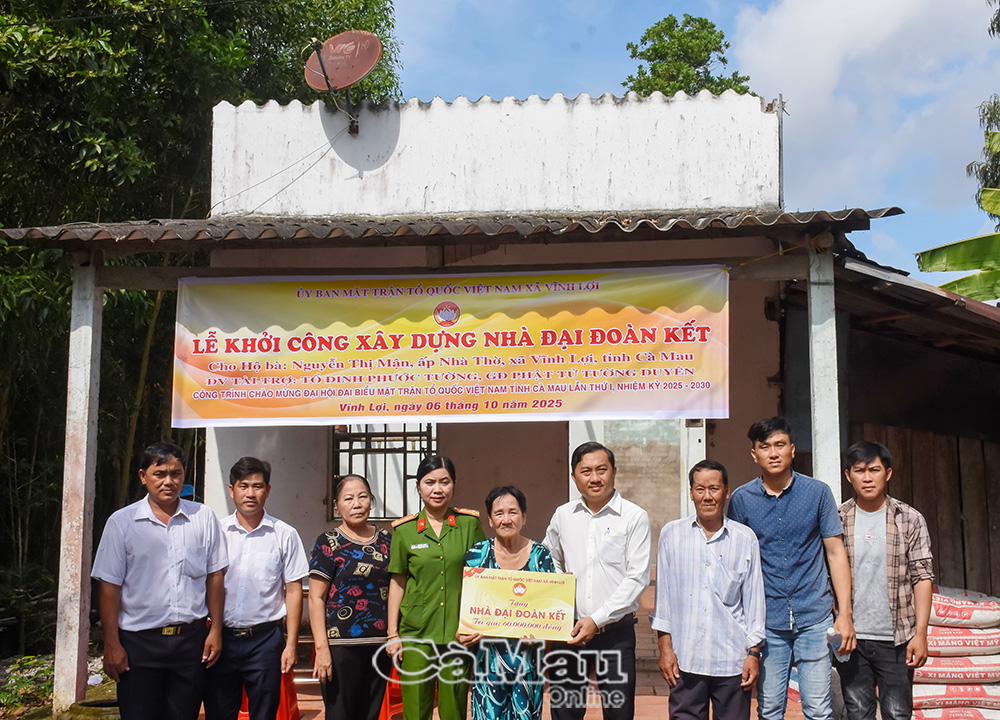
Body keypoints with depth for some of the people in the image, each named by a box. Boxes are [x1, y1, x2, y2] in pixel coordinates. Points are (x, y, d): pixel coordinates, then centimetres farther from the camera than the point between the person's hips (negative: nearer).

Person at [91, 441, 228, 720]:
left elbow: (214, 576, 8)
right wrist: (111, 644, -5)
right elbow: (110, 585, -1)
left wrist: (216, 630, 3)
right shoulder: (121, 522, 0)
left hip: (192, 638, 2)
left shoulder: (203, 517, 5)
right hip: (139, 642, -1)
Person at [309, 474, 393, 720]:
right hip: (342, 645, -4)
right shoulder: (328, 544, -2)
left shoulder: (386, 541, 10)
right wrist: (321, 648, -13)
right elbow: (316, 598, -5)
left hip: (380, 644, 4)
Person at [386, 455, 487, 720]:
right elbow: (397, 583, 8)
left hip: (458, 631, 0)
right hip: (416, 634, 0)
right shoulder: (405, 530, 3)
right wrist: (392, 634, 5)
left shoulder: (469, 524, 3)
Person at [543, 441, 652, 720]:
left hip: (616, 631, -3)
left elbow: (637, 577, -8)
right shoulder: (562, 516, 8)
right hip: (568, 631, 3)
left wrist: (597, 619, -14)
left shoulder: (634, 517, -3)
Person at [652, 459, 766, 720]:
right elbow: (663, 593, 7)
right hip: (685, 659, 0)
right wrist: (665, 647, 3)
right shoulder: (671, 534, 5)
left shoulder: (745, 538, 4)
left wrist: (754, 653, 3)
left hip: (732, 660, 0)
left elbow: (754, 598, 7)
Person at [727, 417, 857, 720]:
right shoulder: (740, 499, 2)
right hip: (766, 622, 1)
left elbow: (835, 552, 3)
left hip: (814, 617, -1)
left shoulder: (818, 493, 0)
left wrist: (845, 614, -3)